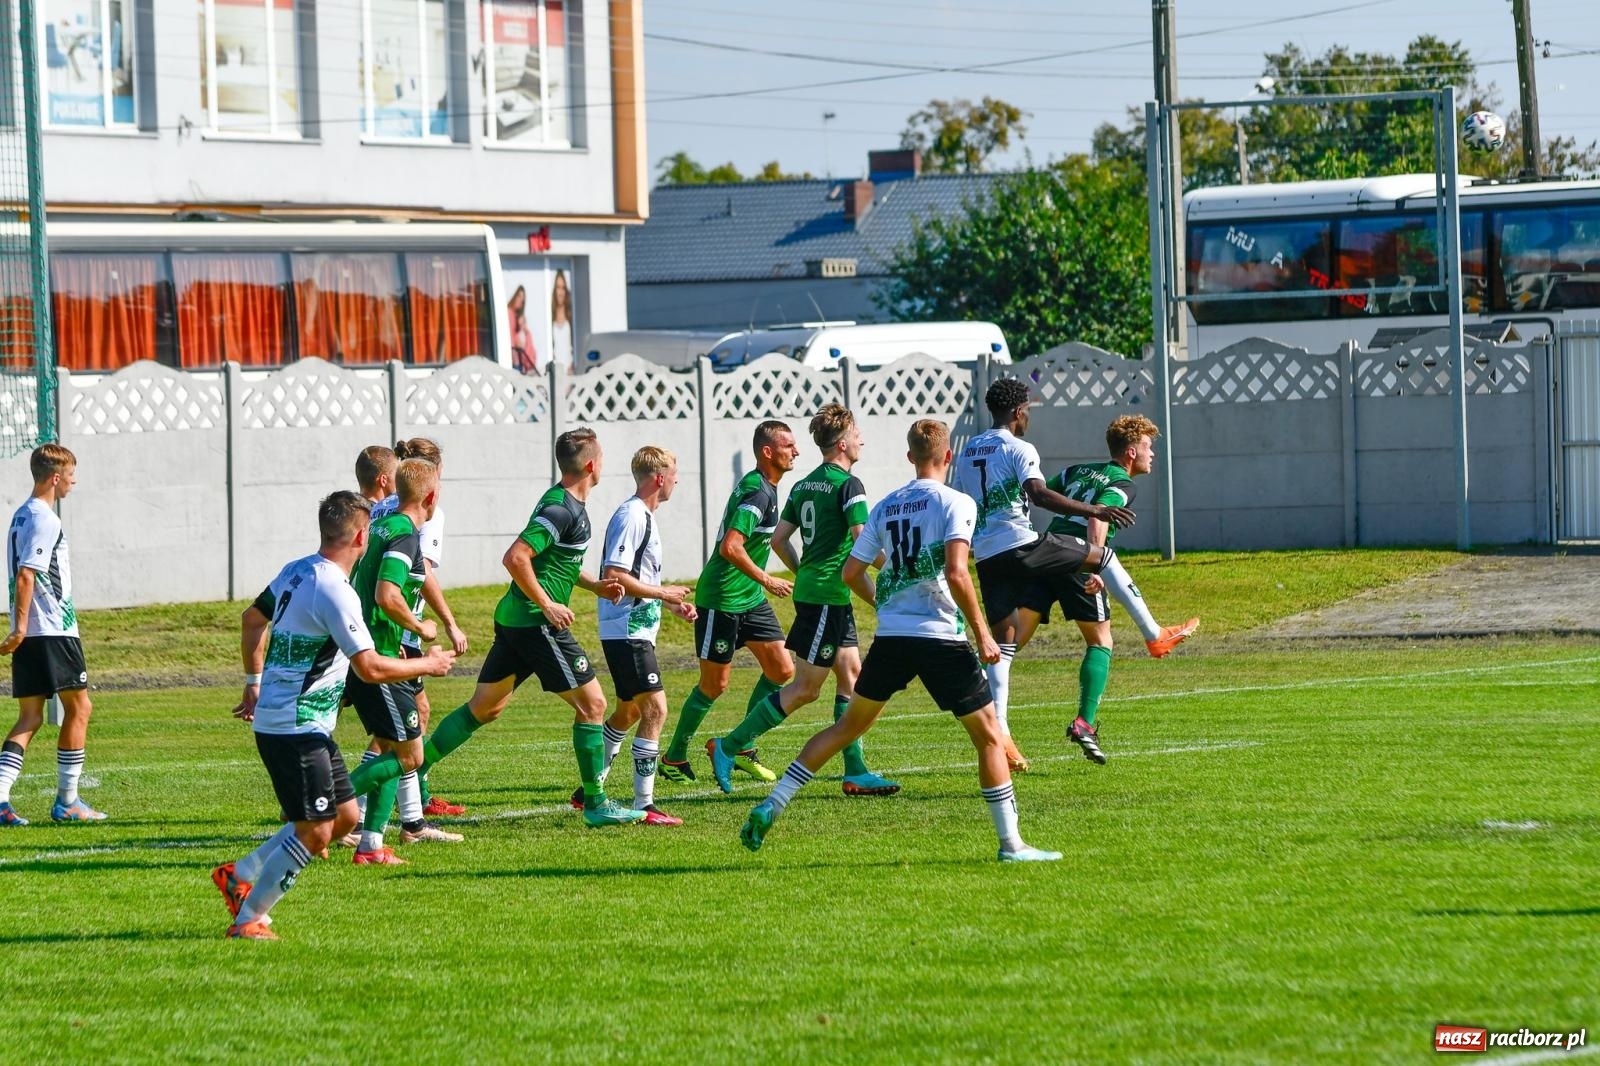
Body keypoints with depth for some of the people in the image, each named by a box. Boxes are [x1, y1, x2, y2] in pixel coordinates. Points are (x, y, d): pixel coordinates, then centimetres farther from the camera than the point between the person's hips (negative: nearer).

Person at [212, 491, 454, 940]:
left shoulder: (297, 571, 8)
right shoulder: (335, 593, -21)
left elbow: (252, 619, 22)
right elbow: (370, 668, -22)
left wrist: (254, 683, 32)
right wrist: (428, 665, -6)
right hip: (295, 729, -10)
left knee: (344, 816, 14)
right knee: (314, 832, -7)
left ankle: (239, 874, 20)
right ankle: (248, 920, 0)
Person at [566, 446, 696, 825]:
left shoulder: (642, 516, 16)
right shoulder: (632, 516, -16)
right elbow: (613, 576, -24)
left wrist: (673, 604, 16)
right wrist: (663, 593, -16)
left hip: (634, 629, 11)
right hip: (627, 631, -11)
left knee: (629, 712, 20)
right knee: (655, 709, -12)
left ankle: (590, 790, 30)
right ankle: (644, 805, -12)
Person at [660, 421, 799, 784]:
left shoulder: (766, 488, 11)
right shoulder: (757, 492, -21)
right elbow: (730, 547, -30)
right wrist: (766, 580, -22)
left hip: (750, 597, 10)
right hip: (721, 599, -10)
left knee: (782, 670, 4)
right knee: (714, 685, -1)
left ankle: (742, 748, 14)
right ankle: (674, 758, 14)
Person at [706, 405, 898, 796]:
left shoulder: (804, 485, 12)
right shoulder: (848, 485, -13)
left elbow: (778, 538, 13)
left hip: (810, 588, 9)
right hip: (828, 597, -9)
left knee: (851, 674, 9)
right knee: (805, 689, -5)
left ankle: (856, 772, 8)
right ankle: (728, 747, -3)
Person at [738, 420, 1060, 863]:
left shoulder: (886, 506, 11)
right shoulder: (955, 503, -6)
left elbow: (851, 573, 12)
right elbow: (956, 573, -18)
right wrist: (981, 632, -10)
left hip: (890, 638, 5)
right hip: (941, 638, -5)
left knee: (848, 726, 18)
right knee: (988, 735, 4)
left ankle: (771, 805, 12)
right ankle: (1011, 843, 2)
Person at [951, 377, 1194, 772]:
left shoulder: (968, 452, 16)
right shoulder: (1019, 449, -8)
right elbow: (1039, 494, -24)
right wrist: (1094, 510, -25)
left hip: (986, 557, 7)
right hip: (1021, 545, -7)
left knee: (1004, 640, 9)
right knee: (1102, 554, 11)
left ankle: (999, 729, 0)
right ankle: (1155, 635, 13)